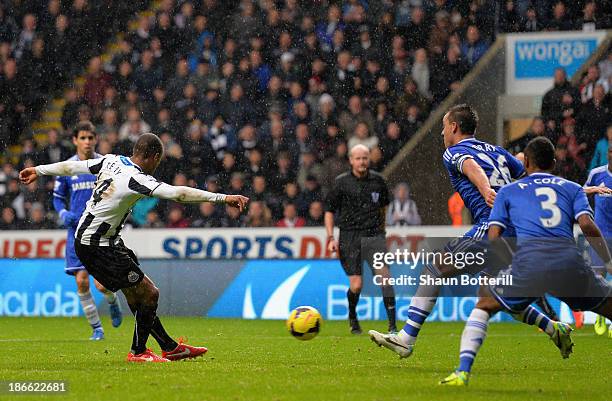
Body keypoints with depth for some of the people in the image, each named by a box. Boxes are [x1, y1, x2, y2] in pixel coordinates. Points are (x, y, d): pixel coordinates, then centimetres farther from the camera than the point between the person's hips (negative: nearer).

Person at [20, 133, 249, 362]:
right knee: (149, 294, -5)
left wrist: (39, 170, 29)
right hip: (97, 247, -10)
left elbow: (73, 166, 13)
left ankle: (170, 347, 19)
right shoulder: (137, 180, -23)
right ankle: (138, 352, 9)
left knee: (135, 296, 13)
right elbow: (178, 193, -31)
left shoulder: (112, 161, 2)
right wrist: (222, 198, -33)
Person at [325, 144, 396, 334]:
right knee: (356, 285, -7)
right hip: (349, 237, -2)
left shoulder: (377, 180, 6)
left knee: (384, 274, -18)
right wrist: (331, 237, -3)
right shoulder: (341, 182, -1)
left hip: (373, 234, 2)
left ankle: (392, 325, -17)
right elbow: (329, 210, 5)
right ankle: (352, 316, 26)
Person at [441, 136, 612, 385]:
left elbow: (493, 237, 14)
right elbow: (587, 224, 7)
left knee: (484, 307, 20)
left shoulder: (507, 192, 25)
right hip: (569, 260, 0)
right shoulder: (573, 188, 25)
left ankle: (463, 372, 6)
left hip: (528, 261, 0)